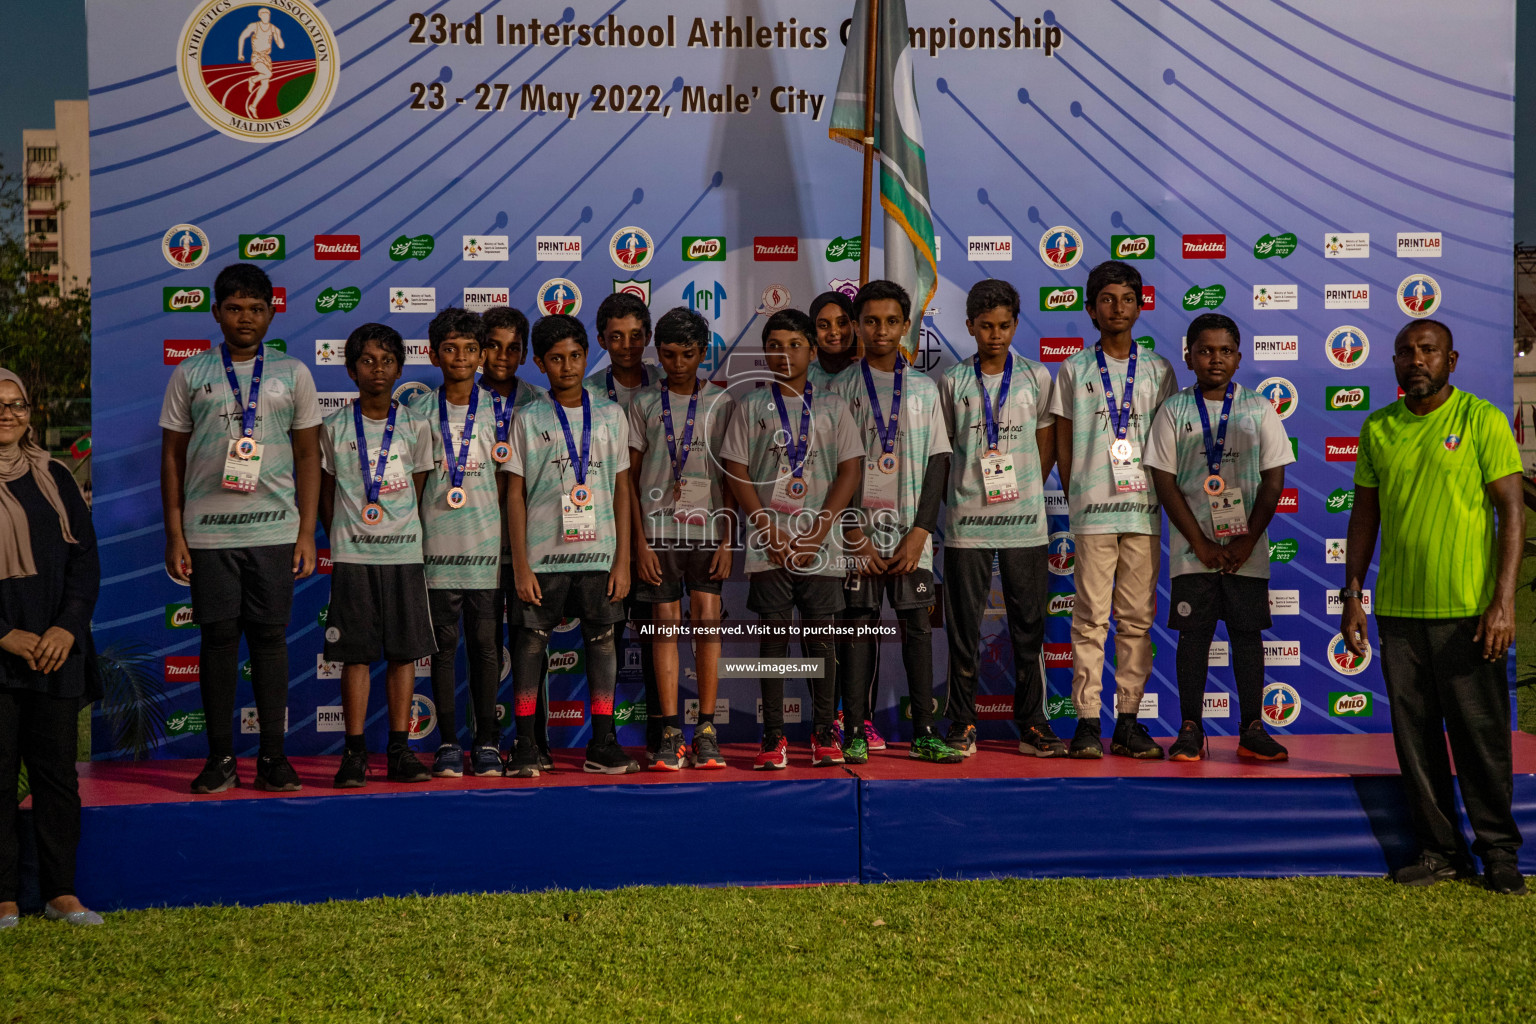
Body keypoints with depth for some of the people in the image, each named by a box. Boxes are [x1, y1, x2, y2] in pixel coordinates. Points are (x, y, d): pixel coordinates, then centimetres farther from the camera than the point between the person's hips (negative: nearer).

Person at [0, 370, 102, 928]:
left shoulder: (54, 478, 12)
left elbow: (85, 558, 9)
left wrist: (68, 627, -5)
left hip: (55, 647, 3)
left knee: (57, 771, 3)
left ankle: (61, 892, 10)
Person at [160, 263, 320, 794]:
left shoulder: (293, 373, 10)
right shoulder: (190, 374, 9)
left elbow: (308, 455, 9)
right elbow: (172, 455, 9)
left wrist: (307, 533, 2)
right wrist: (174, 535, 2)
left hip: (274, 529, 0)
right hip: (208, 530, 0)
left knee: (270, 636, 2)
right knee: (218, 637, 1)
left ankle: (273, 755, 10)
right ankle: (220, 756, 10)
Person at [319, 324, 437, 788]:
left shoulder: (415, 427, 6)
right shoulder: (335, 427, 3)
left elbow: (419, 492, 11)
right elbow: (326, 494, 10)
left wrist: (405, 534, 6)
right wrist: (339, 544, 7)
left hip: (404, 553, 1)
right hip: (352, 556, -1)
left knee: (405, 652, 2)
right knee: (356, 655, -1)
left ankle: (399, 751, 10)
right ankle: (354, 753, 5)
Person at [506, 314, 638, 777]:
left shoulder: (610, 414, 8)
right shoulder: (528, 419, 3)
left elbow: (622, 489, 9)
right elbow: (515, 495, 2)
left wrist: (623, 560, 3)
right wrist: (521, 566, -4)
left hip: (599, 550, 2)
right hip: (543, 552, -1)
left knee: (602, 639, 3)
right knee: (531, 642, 1)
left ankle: (602, 745, 11)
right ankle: (525, 746, 10)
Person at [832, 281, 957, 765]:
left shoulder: (924, 388, 10)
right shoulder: (842, 387, 4)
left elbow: (938, 462, 6)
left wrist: (919, 534, -4)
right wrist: (855, 535, -7)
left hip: (910, 530, 2)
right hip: (859, 528, -1)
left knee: (917, 625, 0)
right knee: (859, 625, -1)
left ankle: (924, 733, 5)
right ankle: (854, 733, 4)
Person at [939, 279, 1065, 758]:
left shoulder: (1036, 377, 6)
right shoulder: (953, 382, 5)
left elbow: (1047, 447, 12)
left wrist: (1025, 491, 6)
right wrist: (958, 495, 3)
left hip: (1024, 520, 1)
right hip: (966, 521, 0)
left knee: (1029, 625, 4)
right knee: (964, 625, 3)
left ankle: (1031, 724, 13)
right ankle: (962, 724, 11)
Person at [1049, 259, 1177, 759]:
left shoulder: (1158, 370, 11)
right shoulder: (1074, 370, 7)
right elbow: (1063, 443, 9)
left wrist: (1162, 494, 6)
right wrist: (1075, 496, 5)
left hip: (1144, 509, 2)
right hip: (1092, 511, -2)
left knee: (1137, 619, 3)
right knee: (1091, 618, -3)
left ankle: (1128, 721, 10)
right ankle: (1086, 722, 2)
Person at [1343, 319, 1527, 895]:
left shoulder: (1481, 420, -3)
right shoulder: (1378, 429, 9)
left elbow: (1511, 509, -6)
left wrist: (1504, 601, -13)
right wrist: (1352, 597, 8)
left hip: (1469, 609, -4)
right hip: (1398, 609, 4)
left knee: (1481, 734, 2)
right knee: (1415, 735, 7)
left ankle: (1499, 852, 16)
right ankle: (1440, 850, 18)